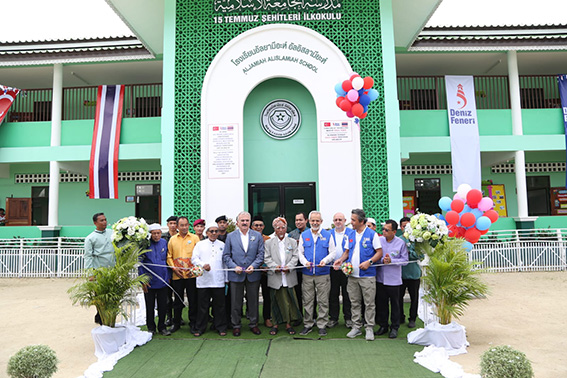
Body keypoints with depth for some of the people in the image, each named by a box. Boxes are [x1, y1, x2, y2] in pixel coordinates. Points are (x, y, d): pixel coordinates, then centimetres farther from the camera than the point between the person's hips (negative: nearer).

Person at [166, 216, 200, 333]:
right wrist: (174, 268, -3)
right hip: (177, 275, 2)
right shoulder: (172, 239, 8)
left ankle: (193, 324, 16)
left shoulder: (194, 238, 2)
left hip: (191, 275, -1)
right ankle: (176, 323, 25)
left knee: (193, 300, 4)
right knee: (178, 300, 11)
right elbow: (169, 256, 10)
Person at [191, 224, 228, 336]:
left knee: (219, 305, 5)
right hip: (203, 280, 0)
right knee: (203, 305, 5)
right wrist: (203, 264, -16)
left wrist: (226, 279, 8)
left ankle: (221, 327, 17)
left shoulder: (222, 245, 11)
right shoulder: (200, 244, 10)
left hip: (218, 281, 1)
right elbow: (194, 258, 3)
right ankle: (200, 328, 18)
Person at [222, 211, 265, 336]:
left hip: (253, 274, 1)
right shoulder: (230, 236, 3)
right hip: (236, 275, 0)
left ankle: (253, 324, 25)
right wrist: (234, 267, -11)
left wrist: (254, 265, -12)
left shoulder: (257, 235, 4)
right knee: (236, 301, 7)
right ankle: (236, 325, 22)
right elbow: (226, 255, 2)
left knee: (253, 301, 10)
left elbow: (261, 254, 2)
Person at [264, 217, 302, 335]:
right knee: (276, 301, 6)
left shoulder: (292, 242, 10)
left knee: (289, 301, 2)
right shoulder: (269, 242, 7)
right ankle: (275, 324, 18)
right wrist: (275, 267, -13)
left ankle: (288, 324, 15)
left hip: (289, 277, 1)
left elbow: (295, 257, 4)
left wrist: (288, 266, -12)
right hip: (275, 277, -1)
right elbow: (267, 258, 2)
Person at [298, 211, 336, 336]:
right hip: (307, 273, 2)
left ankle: (322, 325, 15)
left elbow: (332, 253, 3)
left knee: (323, 301, 3)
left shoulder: (327, 235, 4)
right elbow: (300, 252, 8)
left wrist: (325, 260, -16)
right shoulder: (303, 235, 8)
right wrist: (305, 262, -11)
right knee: (307, 301, 7)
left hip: (323, 273, -1)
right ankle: (308, 324, 19)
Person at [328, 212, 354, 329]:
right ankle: (333, 318, 19)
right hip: (332, 268, 2)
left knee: (347, 294, 6)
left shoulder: (351, 233, 0)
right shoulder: (329, 234, 9)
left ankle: (348, 318, 20)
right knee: (333, 294, 7)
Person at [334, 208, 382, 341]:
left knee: (369, 303, 1)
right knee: (354, 303, 12)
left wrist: (369, 262, -18)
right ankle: (356, 327, 23)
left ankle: (369, 328, 13)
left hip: (367, 275, -5)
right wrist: (341, 259, 1)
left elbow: (379, 252, -5)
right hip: (352, 275, 5)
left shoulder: (372, 234, -4)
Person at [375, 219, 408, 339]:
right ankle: (383, 326, 26)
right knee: (381, 303, 11)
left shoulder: (401, 243, -6)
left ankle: (394, 328, 22)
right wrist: (382, 260, -14)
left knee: (394, 304, 8)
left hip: (394, 279, -2)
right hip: (380, 278, 3)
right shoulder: (379, 240, 0)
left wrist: (391, 261, -16)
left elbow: (405, 260, -5)